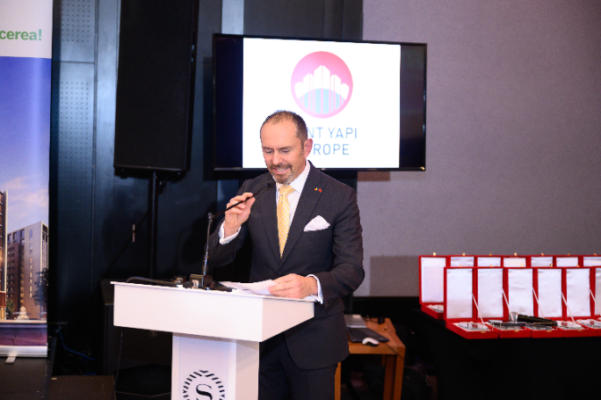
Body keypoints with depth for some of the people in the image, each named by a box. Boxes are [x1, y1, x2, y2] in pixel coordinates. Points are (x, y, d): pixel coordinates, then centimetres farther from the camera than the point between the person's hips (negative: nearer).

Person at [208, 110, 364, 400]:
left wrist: (312, 284, -36)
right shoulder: (252, 191, 1)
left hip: (313, 340, -2)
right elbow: (215, 260, 1)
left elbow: (352, 270, -15)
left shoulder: (339, 197, -9)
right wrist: (231, 227, -21)